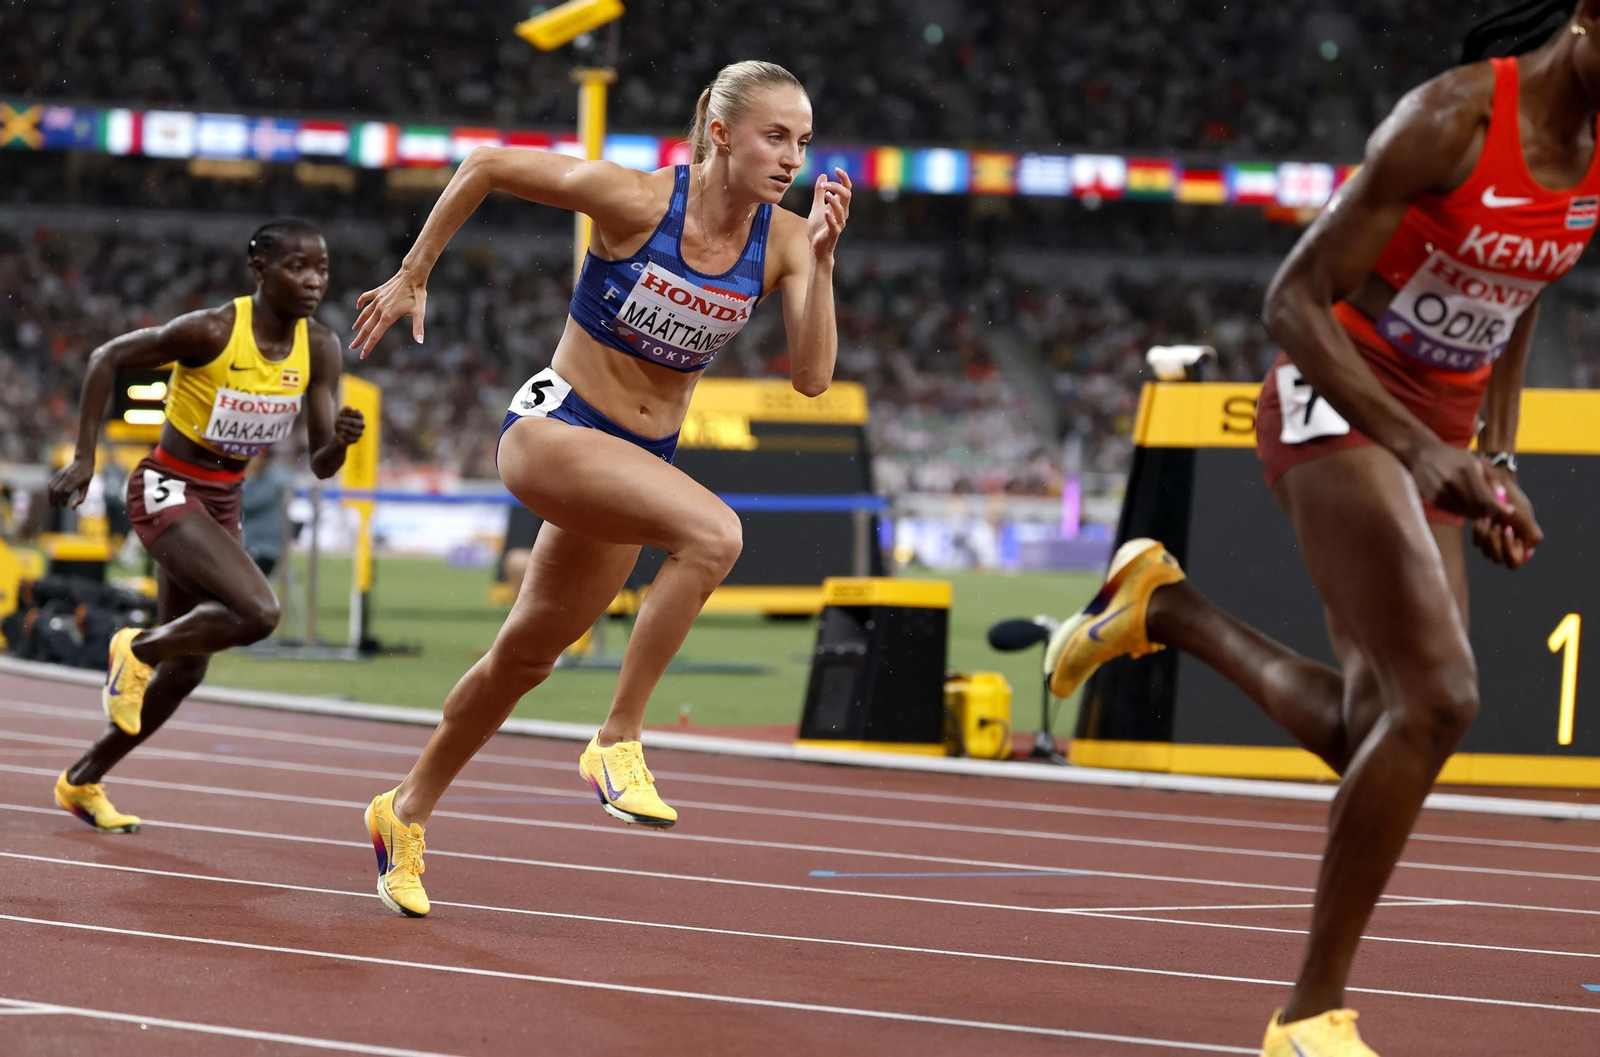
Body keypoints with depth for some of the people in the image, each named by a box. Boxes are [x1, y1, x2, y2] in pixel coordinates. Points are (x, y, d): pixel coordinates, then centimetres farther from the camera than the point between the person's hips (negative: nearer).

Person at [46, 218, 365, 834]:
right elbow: (108, 359, -11)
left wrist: (340, 441, -28)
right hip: (166, 491, -7)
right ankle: (138, 649, -2)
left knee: (186, 669, 12)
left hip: (221, 503, 7)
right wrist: (84, 458, -14)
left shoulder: (319, 349, -5)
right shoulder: (212, 332, -21)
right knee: (258, 613, -28)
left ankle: (82, 781, 29)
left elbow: (321, 466, -4)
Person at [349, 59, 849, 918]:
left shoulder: (784, 242, -7)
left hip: (638, 461, 6)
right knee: (712, 533, -32)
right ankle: (618, 742, -23)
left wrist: (822, 261, -27)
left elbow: (811, 378, -17)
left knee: (526, 656, 20)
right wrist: (411, 278, -2)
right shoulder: (635, 200, -19)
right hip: (552, 427, -6)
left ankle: (406, 813, 41)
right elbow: (485, 164, -9)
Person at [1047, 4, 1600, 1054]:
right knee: (1437, 699, -20)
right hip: (1337, 414, -8)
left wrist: (1496, 462, 9)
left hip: (1433, 442, 8)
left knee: (1371, 736, 3)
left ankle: (1166, 609, 27)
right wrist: (1416, 447, -28)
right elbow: (1297, 299, -20)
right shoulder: (1450, 120, -22)